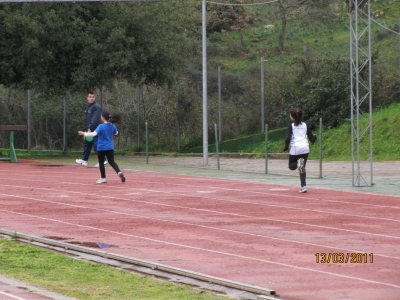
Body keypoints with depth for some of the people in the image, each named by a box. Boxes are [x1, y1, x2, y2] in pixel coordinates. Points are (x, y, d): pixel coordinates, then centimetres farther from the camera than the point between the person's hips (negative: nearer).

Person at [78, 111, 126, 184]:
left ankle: (103, 178, 13)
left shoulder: (101, 126, -17)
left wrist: (84, 133, -23)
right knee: (112, 162, 8)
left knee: (101, 162, 9)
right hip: (110, 147, 5)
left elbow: (94, 133, -28)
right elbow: (116, 133, 20)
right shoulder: (112, 126, 2)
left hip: (101, 148, -5)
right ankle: (119, 172, -17)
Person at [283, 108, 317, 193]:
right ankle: (303, 186, -2)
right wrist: (314, 137, 32)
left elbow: (288, 138, -11)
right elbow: (312, 139, 10)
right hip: (305, 148, 3)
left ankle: (298, 163, -21)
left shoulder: (291, 125, 1)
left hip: (295, 148, -3)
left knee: (291, 166, 15)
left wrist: (286, 148, 3)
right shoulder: (305, 125, 10)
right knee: (302, 168, 12)